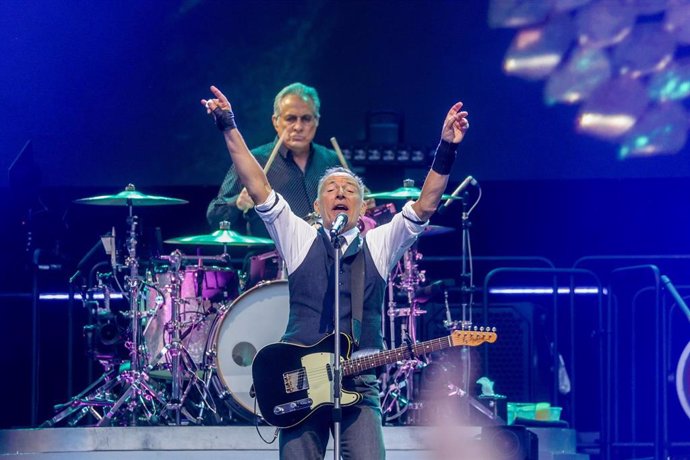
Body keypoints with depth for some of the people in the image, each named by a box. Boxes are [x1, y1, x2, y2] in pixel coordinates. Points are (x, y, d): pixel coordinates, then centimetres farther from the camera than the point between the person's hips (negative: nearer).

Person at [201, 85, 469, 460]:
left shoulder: (379, 245, 11)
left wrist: (446, 149, -11)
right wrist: (229, 127, -4)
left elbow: (425, 206, 0)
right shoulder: (300, 239, 10)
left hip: (359, 384, 0)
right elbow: (258, 187, 3)